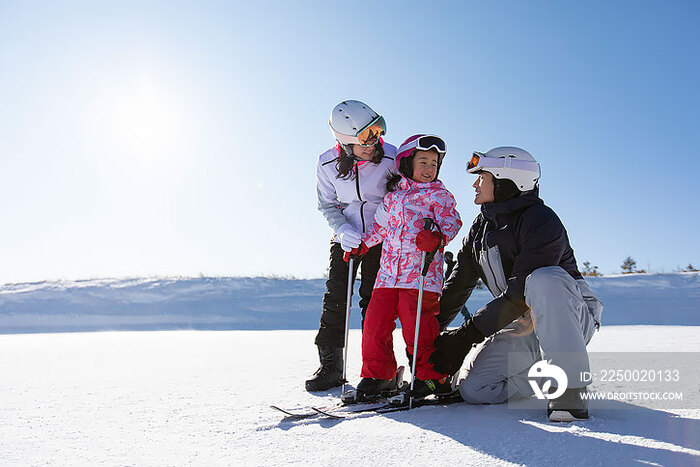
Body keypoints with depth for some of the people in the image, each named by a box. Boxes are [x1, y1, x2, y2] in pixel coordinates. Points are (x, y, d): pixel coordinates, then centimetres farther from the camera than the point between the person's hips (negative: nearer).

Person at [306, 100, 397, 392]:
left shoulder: (391, 158, -16)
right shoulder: (328, 164, -11)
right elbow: (327, 205, 1)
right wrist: (343, 230, -17)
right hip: (346, 237, 2)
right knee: (335, 296, -3)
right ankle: (330, 366, 7)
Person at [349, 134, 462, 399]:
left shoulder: (437, 194, 5)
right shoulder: (392, 195, 18)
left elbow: (451, 221, -6)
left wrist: (438, 237, -26)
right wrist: (363, 244, 20)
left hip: (421, 272, -5)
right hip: (389, 272, 5)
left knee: (416, 325, -9)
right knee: (375, 320, 1)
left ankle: (433, 377, 12)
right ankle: (378, 375, 18)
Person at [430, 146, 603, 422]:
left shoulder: (541, 222, -18)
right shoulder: (481, 228, 6)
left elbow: (520, 293, -26)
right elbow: (458, 285, 10)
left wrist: (467, 334, -26)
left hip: (571, 318, -6)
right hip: (523, 327, 7)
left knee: (543, 279, -39)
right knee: (472, 388, -10)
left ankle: (571, 390, -29)